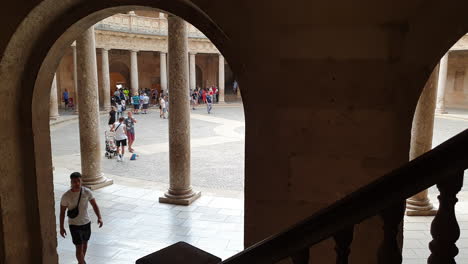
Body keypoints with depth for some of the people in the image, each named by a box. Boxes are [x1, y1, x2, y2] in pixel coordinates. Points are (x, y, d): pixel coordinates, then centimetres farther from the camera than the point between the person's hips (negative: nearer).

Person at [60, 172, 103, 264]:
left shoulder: (87, 192, -11)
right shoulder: (66, 196, -17)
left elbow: (94, 205, -3)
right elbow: (62, 212, -6)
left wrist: (99, 217, -16)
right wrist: (61, 228, -3)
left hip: (86, 223, 4)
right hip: (74, 225, -4)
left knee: (85, 243, 22)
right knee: (79, 247, -5)